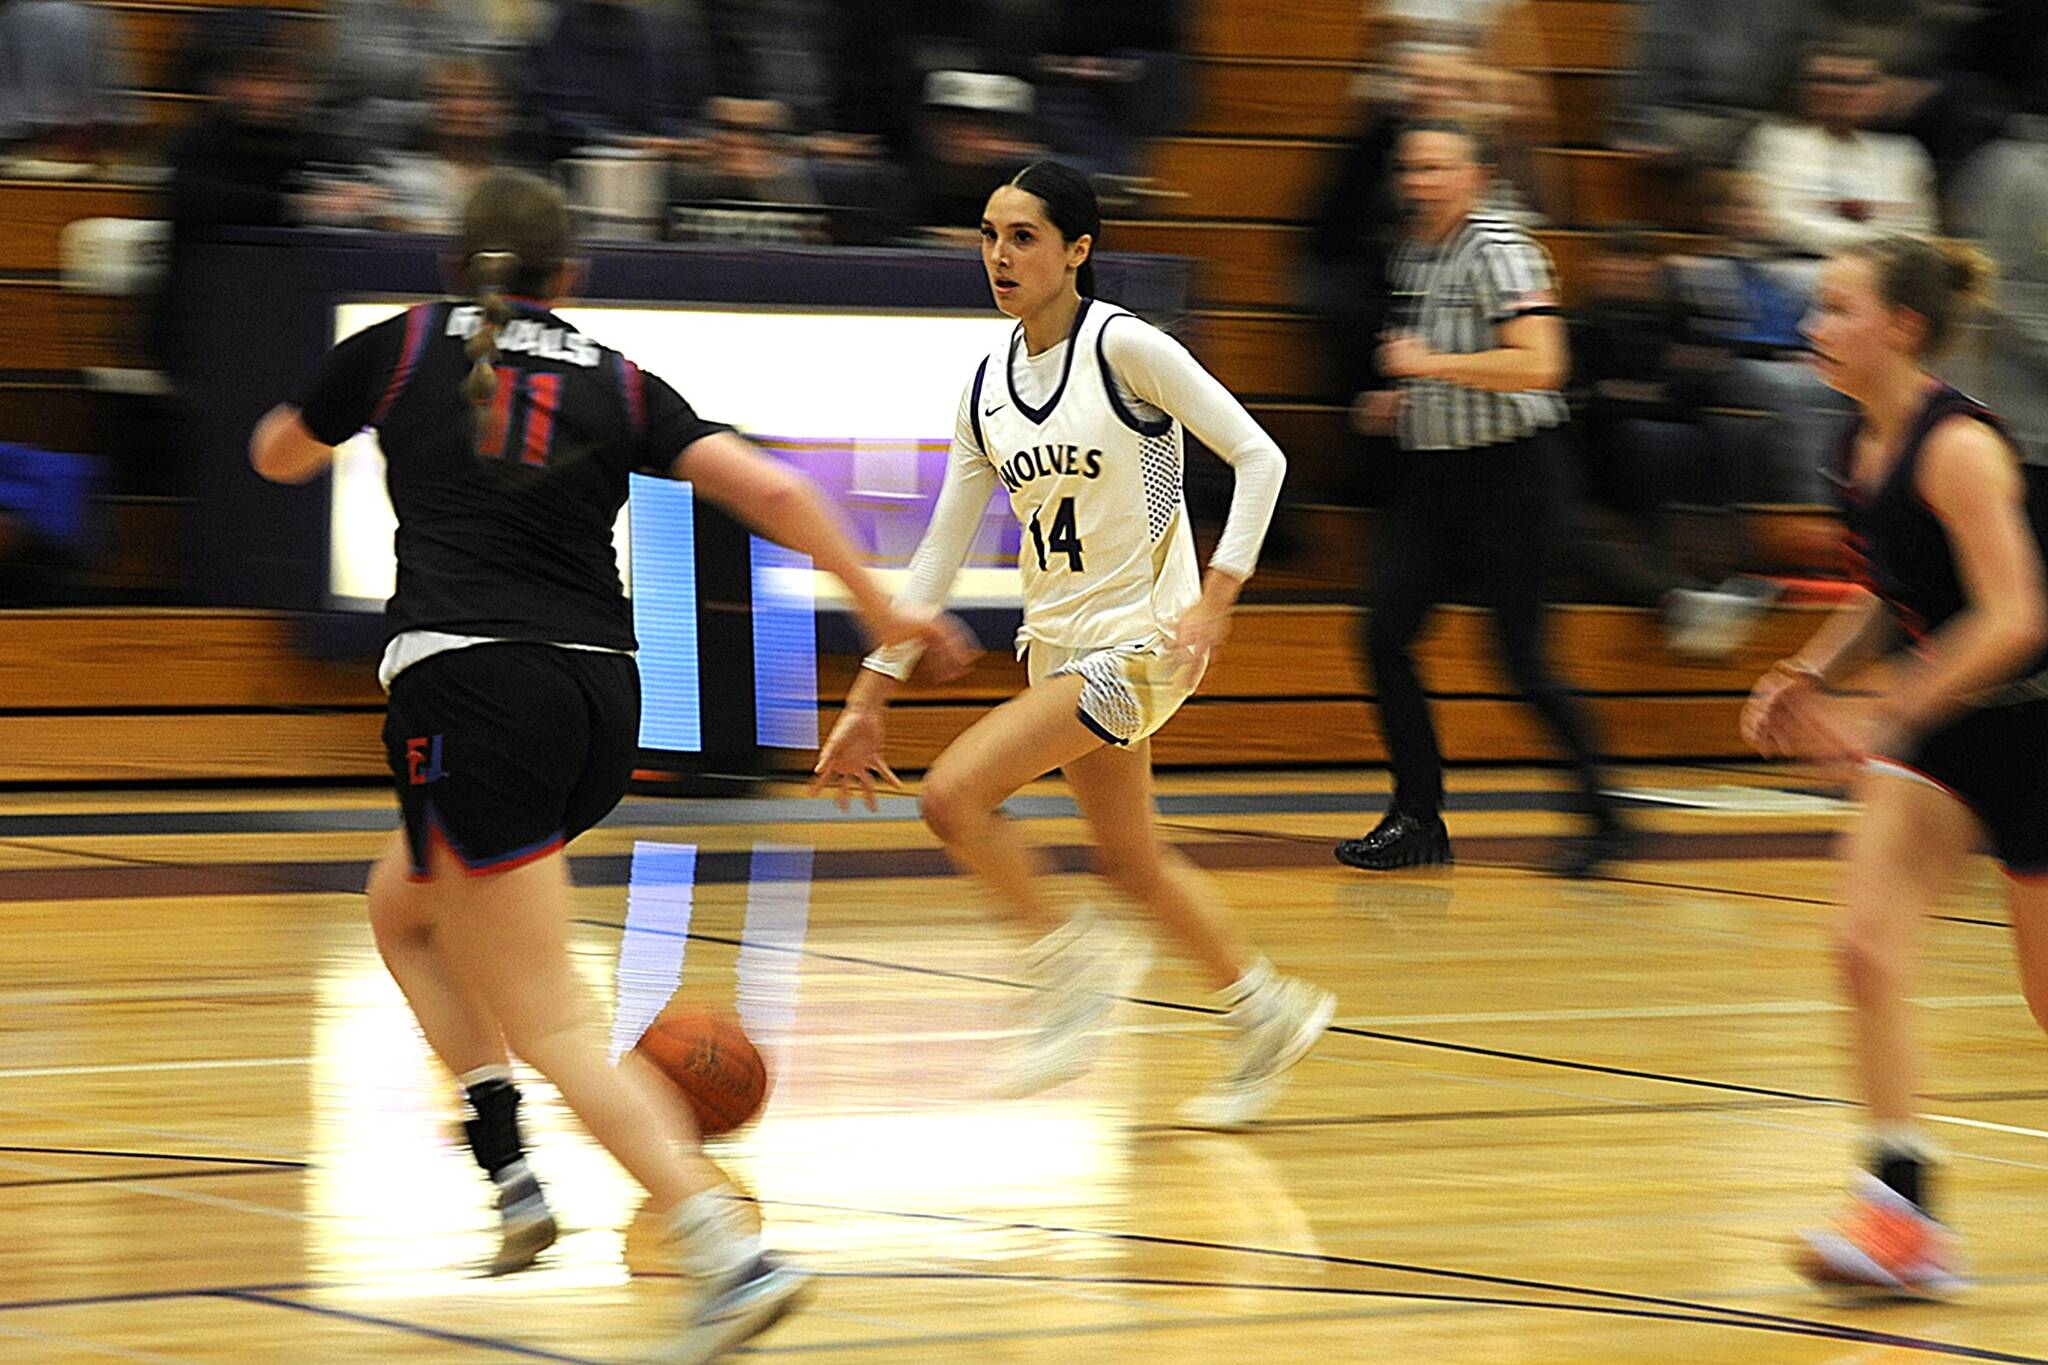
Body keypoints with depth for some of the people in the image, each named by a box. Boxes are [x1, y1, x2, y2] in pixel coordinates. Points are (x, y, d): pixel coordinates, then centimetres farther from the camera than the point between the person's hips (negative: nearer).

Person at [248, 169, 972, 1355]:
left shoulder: (403, 345, 9)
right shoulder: (617, 382, 14)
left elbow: (278, 458, 27)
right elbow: (767, 487, 2)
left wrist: (365, 410, 47)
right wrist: (883, 609, 12)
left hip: (472, 687, -5)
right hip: (601, 700, 5)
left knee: (551, 1022, -7)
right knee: (403, 904, 30)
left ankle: (735, 1255, -23)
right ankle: (509, 1170, 17)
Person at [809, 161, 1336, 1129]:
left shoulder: (1123, 346, -13)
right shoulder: (988, 389, 6)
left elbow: (1258, 458, -14)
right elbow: (940, 552, 9)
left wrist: (1215, 600, -21)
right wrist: (867, 701, 7)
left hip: (1140, 641, -8)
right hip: (1059, 642, 8)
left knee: (954, 794, -19)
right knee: (1132, 862, 16)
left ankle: (1068, 958, 1)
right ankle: (1268, 1017, 34)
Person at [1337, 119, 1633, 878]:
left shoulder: (1501, 252, -12)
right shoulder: (1411, 257, 13)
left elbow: (1538, 364, -23)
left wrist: (1434, 362, -22)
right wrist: (1400, 400, 13)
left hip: (1506, 473, -8)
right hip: (1431, 473, 8)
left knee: (1521, 658, -7)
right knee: (1385, 636, -2)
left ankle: (1605, 816, 6)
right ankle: (1419, 820, 7)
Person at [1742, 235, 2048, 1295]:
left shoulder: (1958, 446, -22)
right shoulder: (1862, 448, 3)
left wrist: (1880, 715, -31)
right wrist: (1810, 677, 3)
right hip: (1939, 726, 7)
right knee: (1865, 949, -10)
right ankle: (1904, 1213, -10)